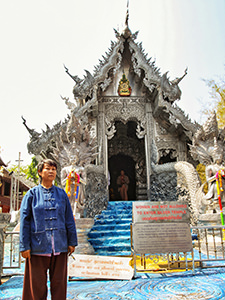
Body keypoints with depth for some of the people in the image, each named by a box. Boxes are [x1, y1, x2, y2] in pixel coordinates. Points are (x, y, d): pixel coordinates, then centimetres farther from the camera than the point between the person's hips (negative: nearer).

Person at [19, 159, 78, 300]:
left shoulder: (62, 193, 8)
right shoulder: (32, 194, 3)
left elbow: (69, 219, 9)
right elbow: (24, 221, 0)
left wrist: (72, 242, 6)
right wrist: (24, 246, -4)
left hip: (59, 246, 2)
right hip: (38, 246, -2)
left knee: (59, 283, 10)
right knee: (37, 284, 7)